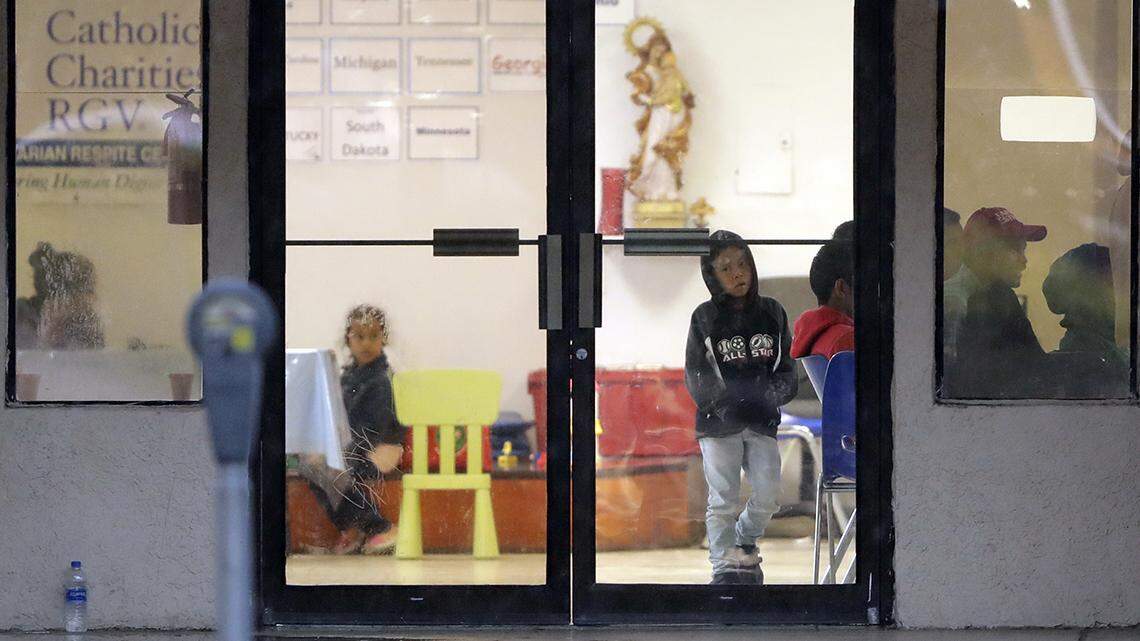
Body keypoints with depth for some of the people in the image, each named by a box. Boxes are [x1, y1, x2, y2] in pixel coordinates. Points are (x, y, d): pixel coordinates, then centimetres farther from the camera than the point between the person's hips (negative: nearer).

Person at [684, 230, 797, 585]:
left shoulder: (772, 312, 6)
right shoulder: (705, 318, -2)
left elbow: (787, 370, 8)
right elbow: (696, 378, -3)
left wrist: (770, 394, -11)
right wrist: (725, 405, -16)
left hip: (762, 422, 2)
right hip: (718, 423, -2)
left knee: (768, 495, -2)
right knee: (723, 498, -6)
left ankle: (744, 544, 25)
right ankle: (725, 566, 3)